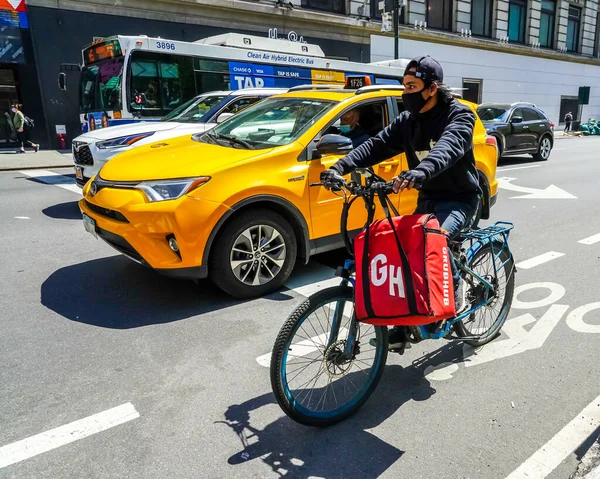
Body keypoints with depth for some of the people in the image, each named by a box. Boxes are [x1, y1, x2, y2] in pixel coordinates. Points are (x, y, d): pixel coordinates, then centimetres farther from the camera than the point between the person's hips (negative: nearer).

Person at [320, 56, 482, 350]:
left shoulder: (459, 115, -14)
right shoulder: (407, 120, 4)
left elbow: (449, 146, -37)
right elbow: (376, 145, -9)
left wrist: (421, 171, -58)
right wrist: (340, 167, -26)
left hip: (460, 198, -6)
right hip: (427, 199, 6)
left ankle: (456, 288, -2)